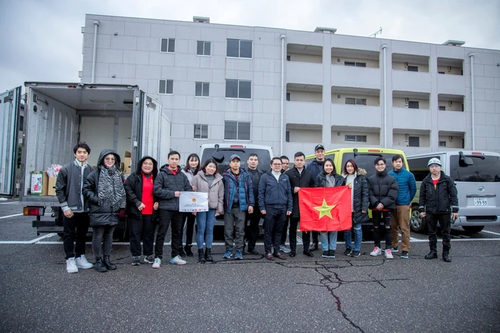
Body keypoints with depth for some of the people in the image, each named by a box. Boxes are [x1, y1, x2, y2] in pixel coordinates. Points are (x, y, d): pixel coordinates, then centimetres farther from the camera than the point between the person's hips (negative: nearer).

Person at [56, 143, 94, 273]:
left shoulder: (91, 171, 2)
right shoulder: (66, 169, -4)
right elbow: (59, 189, -2)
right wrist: (65, 207, -7)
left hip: (85, 209, 3)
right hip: (70, 209, -3)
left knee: (82, 235, 13)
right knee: (69, 235, 6)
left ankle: (80, 257, 25)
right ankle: (70, 259, 16)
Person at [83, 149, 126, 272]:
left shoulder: (118, 175, 12)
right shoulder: (95, 174, -4)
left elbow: (122, 191, 20)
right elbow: (86, 189, -6)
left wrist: (121, 205, 11)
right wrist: (96, 199, -14)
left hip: (113, 212, 5)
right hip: (99, 212, -5)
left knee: (109, 236, 13)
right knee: (98, 236, 3)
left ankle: (106, 259, 24)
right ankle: (98, 261, 14)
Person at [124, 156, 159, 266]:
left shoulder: (156, 178, 11)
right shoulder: (134, 177, -1)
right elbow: (127, 189, -10)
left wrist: (157, 202, 4)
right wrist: (137, 202, -16)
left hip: (151, 212, 3)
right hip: (136, 211, -3)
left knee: (149, 233, 10)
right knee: (135, 233, 2)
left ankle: (148, 255, 21)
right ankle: (136, 256, 12)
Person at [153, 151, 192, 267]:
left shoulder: (182, 175, 12)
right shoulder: (162, 174, -1)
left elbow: (189, 190, 10)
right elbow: (156, 190, -11)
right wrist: (172, 194, -14)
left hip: (179, 209, 5)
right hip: (165, 208, -5)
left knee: (177, 233, 13)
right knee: (161, 233, -2)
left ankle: (175, 256, 26)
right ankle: (158, 258, 8)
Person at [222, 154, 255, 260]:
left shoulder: (245, 175, 7)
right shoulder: (225, 175, 2)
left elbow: (250, 189, 5)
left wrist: (251, 204, -3)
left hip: (241, 206, 1)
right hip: (228, 207, -1)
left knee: (240, 230, 4)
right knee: (228, 230, 4)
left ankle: (239, 251, 12)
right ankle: (228, 250, 17)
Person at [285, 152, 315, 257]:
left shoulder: (309, 174, 14)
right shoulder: (288, 173, 1)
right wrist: (293, 190, -19)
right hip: (294, 205, -3)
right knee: (293, 228, 7)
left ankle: (306, 249, 21)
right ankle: (293, 249, 16)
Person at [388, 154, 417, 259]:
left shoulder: (409, 175, 0)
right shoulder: (388, 175, 5)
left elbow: (413, 189, 8)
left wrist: (408, 200, 10)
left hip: (403, 205, -3)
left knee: (404, 228, -3)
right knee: (393, 227, 12)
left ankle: (405, 250, 2)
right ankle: (394, 246, 25)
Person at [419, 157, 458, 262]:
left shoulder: (447, 180, 0)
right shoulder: (426, 181, 6)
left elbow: (453, 195, -1)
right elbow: (422, 196, 9)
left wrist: (455, 210, -6)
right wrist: (422, 209, 5)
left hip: (444, 211, -2)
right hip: (430, 212, 2)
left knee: (446, 233, 5)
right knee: (431, 233, 9)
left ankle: (446, 253, 15)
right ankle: (433, 252, 20)